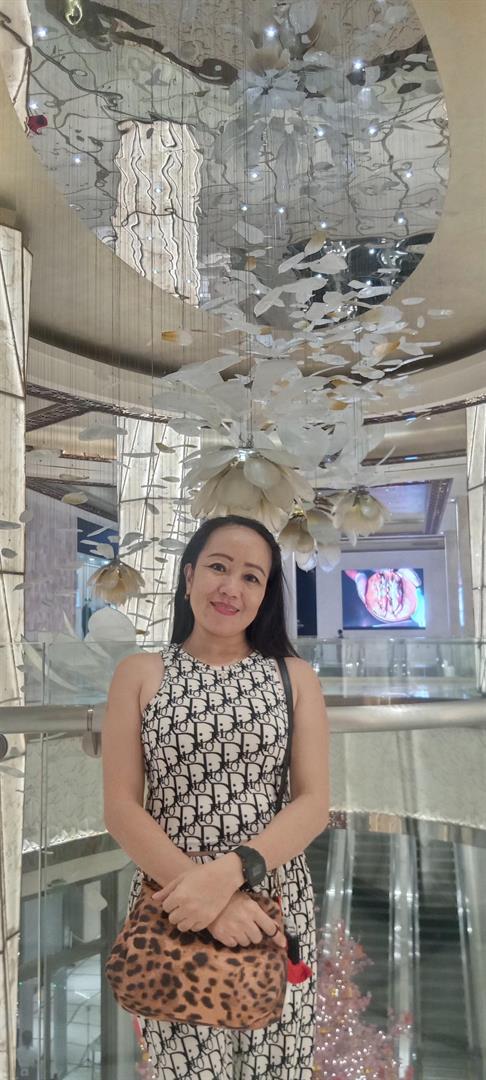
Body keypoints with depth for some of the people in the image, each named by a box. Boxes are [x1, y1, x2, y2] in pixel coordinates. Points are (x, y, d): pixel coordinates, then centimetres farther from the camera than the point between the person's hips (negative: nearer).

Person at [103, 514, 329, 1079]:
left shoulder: (295, 677, 3)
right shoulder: (139, 674, 2)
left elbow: (314, 803, -3)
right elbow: (121, 807, -4)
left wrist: (229, 872, -19)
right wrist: (199, 887, -18)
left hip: (276, 906, 1)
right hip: (170, 904, -1)